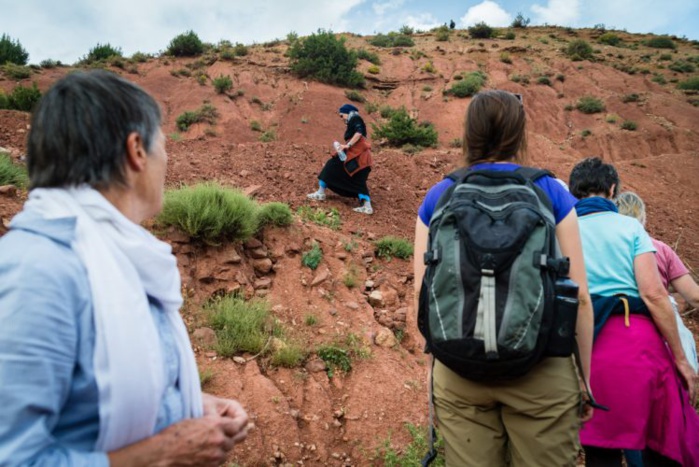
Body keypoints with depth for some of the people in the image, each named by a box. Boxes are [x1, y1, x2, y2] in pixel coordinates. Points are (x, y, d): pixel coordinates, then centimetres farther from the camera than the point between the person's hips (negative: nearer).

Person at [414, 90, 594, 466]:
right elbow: (579, 295, -2)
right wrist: (585, 376, 9)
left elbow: (422, 289, 3)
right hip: (539, 367, -1)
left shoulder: (437, 198, 2)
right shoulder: (551, 193, -1)